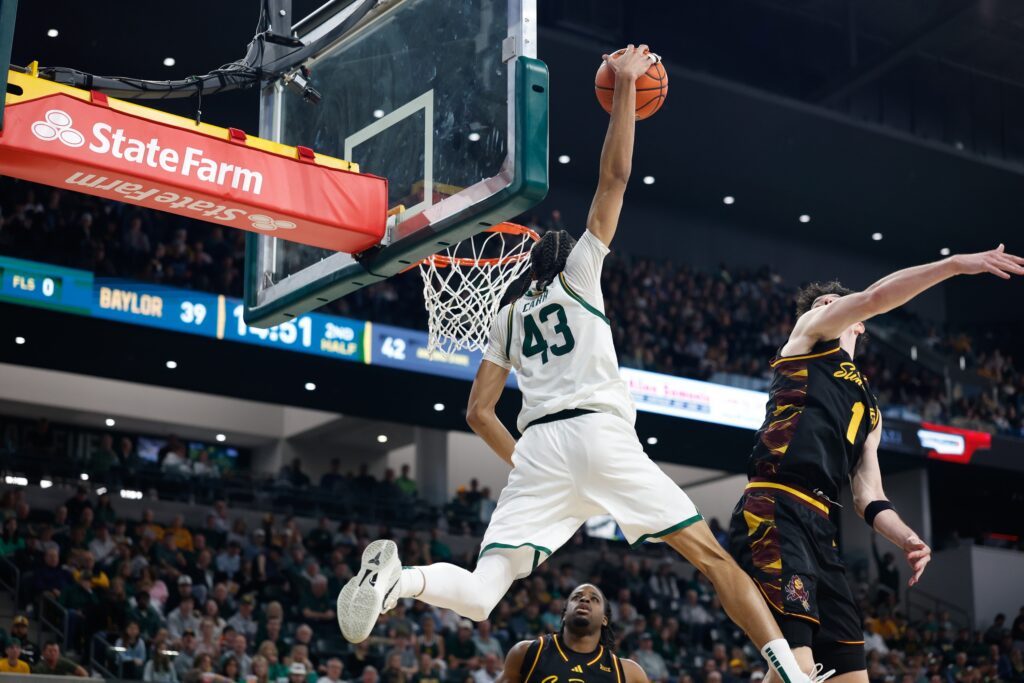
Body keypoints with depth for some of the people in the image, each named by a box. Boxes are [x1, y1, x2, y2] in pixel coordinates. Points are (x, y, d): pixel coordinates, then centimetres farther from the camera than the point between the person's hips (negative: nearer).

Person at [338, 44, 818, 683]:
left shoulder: (508, 316, 26)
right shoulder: (580, 272, 17)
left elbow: (479, 411, 19)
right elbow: (614, 176, 11)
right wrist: (625, 85, 17)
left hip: (537, 446, 3)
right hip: (600, 433, -3)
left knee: (481, 595, -5)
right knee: (713, 557, 3)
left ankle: (399, 576, -35)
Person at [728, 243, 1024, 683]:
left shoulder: (870, 411, 32)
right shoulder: (806, 335, 16)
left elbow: (867, 495, 25)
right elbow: (874, 298, -1)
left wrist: (906, 538, 5)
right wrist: (955, 264, -2)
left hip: (819, 529, 8)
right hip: (773, 512, -8)